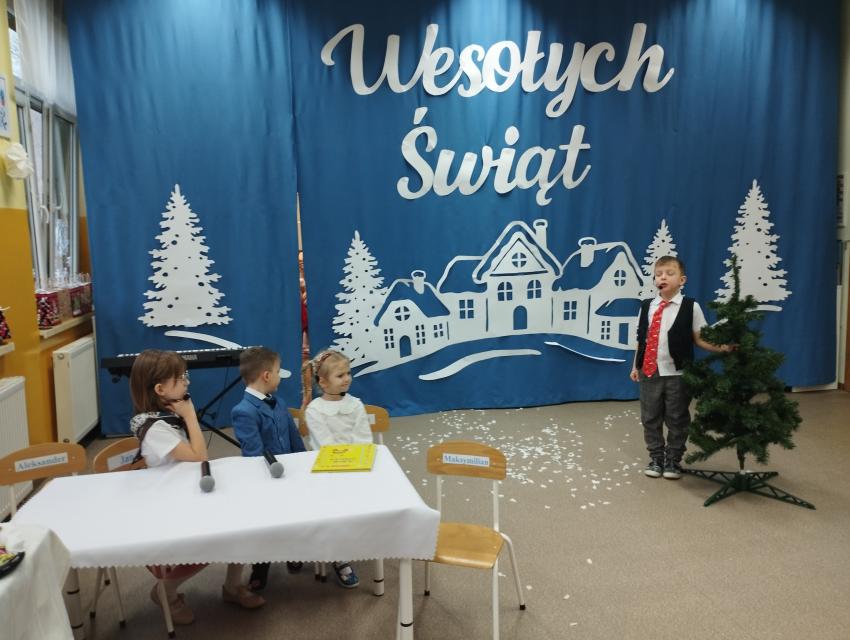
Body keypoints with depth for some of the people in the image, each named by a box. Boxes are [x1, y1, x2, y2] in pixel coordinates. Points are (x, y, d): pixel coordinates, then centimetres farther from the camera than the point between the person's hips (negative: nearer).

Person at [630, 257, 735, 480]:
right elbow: (641, 339, 9)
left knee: (677, 420, 9)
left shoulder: (690, 307, -6)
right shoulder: (646, 306, 5)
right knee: (650, 418, 12)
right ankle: (656, 458, 28)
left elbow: (700, 339, -4)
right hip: (649, 372, 3)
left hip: (677, 374, -3)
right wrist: (636, 366, 11)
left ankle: (673, 460, 25)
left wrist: (721, 347, -20)